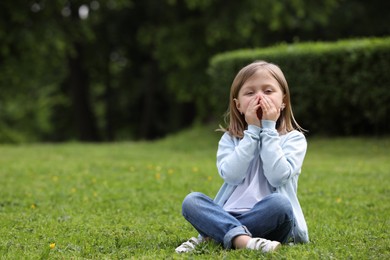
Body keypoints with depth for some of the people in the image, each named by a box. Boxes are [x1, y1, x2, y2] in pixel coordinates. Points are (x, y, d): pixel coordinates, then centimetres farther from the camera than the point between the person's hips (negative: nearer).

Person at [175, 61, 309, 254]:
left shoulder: (294, 138, 4)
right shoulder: (229, 139, 11)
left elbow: (278, 177, -14)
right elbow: (231, 175, -9)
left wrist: (268, 129, -8)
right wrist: (252, 131, -8)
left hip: (270, 220, -2)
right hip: (229, 215, 3)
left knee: (278, 202, -34)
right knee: (191, 201, -20)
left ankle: (212, 237, -25)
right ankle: (243, 240, -40)